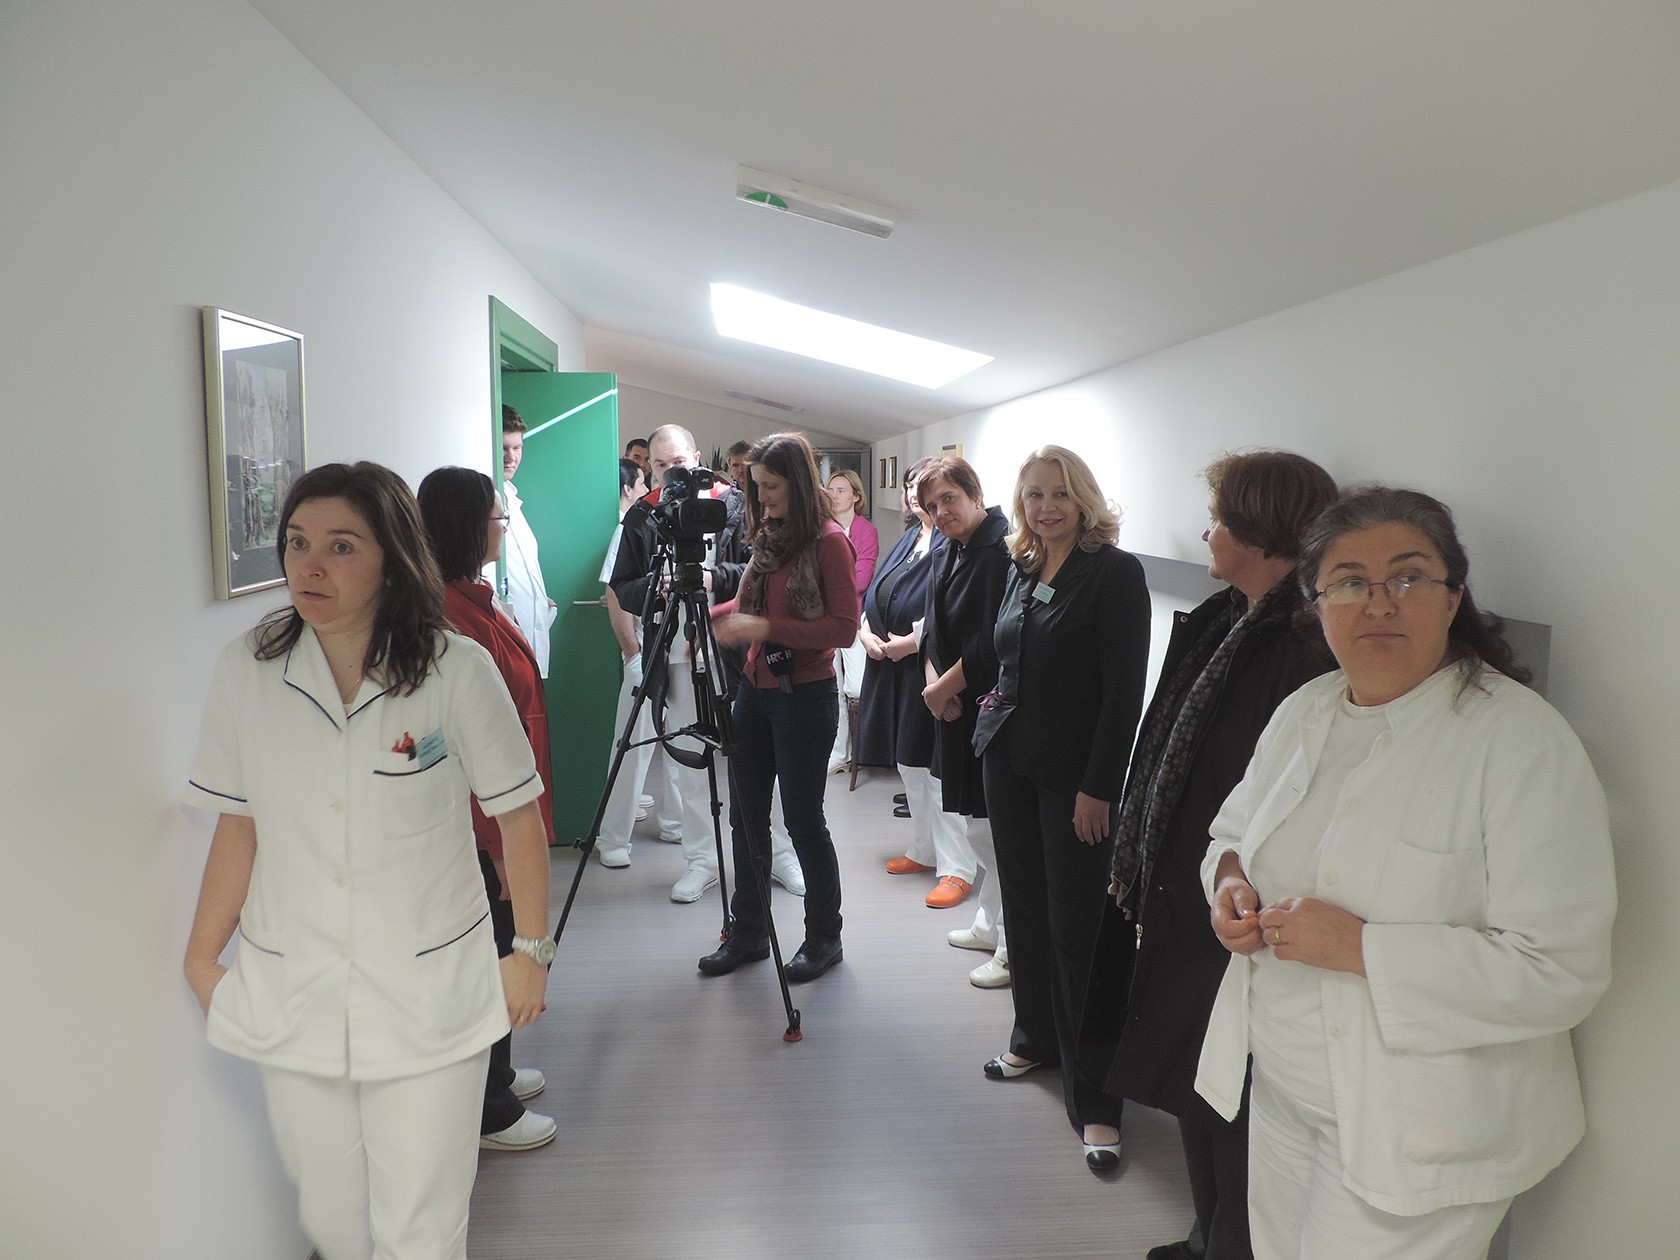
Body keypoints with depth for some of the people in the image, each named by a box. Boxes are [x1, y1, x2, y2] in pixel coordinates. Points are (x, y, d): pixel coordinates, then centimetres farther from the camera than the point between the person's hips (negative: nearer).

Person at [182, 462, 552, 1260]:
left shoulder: (457, 670, -13)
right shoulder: (245, 669, -5)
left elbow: (517, 814, -4)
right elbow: (238, 827, 4)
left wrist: (531, 953, 0)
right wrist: (201, 958, 6)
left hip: (428, 998, -2)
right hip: (292, 998, 3)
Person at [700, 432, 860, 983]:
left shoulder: (828, 540, -12)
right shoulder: (768, 536, 9)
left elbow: (844, 627, -17)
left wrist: (767, 627, -21)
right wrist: (710, 614, 1)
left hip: (805, 694, -7)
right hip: (755, 687, 7)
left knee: (802, 817, 3)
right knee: (746, 812, 11)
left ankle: (824, 936, 22)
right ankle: (748, 932, 26)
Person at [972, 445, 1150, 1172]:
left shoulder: (1114, 572, -12)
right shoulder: (1022, 570, 9)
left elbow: (1124, 689, -15)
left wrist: (1098, 788, -18)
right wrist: (994, 703, 6)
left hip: (1075, 776, -6)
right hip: (1010, 763, 7)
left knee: (1076, 926, -3)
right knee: (1025, 907, 15)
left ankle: (1093, 1099, 9)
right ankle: (1035, 1039, 35)